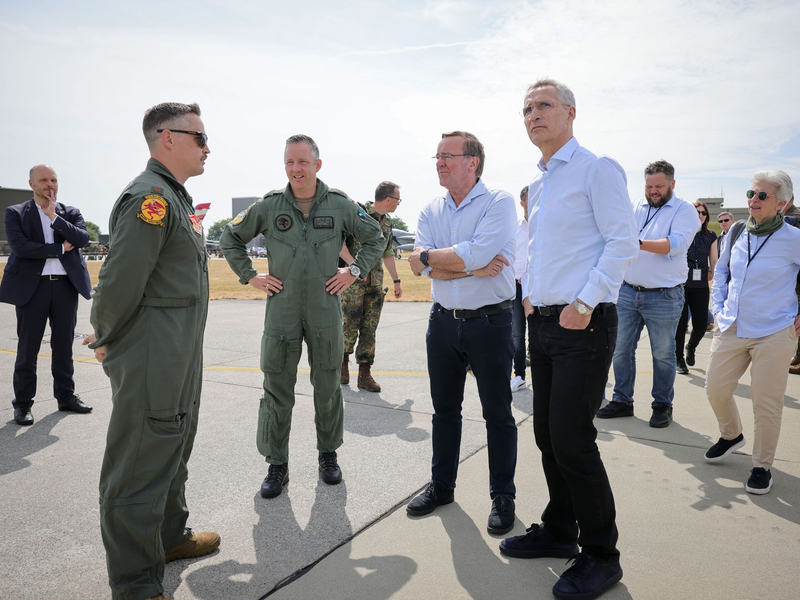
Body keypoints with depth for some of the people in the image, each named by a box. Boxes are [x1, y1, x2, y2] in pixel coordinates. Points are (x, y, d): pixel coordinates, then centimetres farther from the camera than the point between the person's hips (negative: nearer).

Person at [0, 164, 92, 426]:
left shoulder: (70, 213, 11)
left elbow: (82, 239, -7)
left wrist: (54, 217, -11)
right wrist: (60, 249, -10)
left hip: (66, 286, 3)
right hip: (32, 287, -2)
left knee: (63, 345, 11)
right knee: (27, 348, 3)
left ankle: (66, 395, 22)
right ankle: (23, 403, 14)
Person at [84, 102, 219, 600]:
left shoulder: (176, 197, 16)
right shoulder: (150, 196, -18)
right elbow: (120, 280, -23)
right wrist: (106, 340, -8)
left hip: (180, 359, 10)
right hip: (151, 361, -10)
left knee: (172, 453, 24)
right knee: (140, 469, 2)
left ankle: (171, 536, 43)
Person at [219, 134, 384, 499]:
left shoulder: (340, 205, 0)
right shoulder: (268, 206, 0)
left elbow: (376, 238, 12)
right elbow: (230, 239, 13)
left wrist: (354, 271, 3)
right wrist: (250, 277, 4)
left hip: (326, 309, 0)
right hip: (281, 310, 0)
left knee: (328, 389, 10)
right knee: (277, 390, 4)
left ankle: (328, 455, 29)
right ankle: (276, 465, 18)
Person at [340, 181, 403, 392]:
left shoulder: (387, 222, 14)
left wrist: (396, 280, 23)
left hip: (376, 282, 6)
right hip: (354, 281, -6)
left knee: (369, 328, 4)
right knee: (350, 325, -2)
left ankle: (365, 374, 10)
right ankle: (343, 364, 22)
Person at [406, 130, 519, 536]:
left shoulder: (499, 202, -8)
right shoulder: (431, 210, 7)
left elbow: (477, 252, -24)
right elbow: (425, 269, -7)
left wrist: (427, 256, -13)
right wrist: (474, 267, -17)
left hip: (489, 323, -5)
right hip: (443, 321, 5)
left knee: (497, 414, 6)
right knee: (444, 409, 16)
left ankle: (503, 496, 22)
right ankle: (441, 485, 32)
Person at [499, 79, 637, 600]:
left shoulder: (598, 169, -6)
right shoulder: (538, 185, 19)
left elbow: (623, 244, -14)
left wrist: (583, 305, -17)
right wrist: (530, 295, 13)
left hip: (584, 323, -8)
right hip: (543, 323, 8)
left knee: (572, 438, -7)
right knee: (548, 433, 13)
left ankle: (601, 556, 11)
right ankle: (560, 531, 30)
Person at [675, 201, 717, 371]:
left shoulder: (710, 236, 10)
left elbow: (713, 260, 14)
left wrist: (714, 276, 1)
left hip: (701, 286, 3)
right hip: (681, 284, -3)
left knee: (701, 324, 0)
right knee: (681, 323, -2)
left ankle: (691, 347, 32)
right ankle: (679, 359, 13)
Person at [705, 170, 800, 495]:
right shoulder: (737, 231, 4)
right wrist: (718, 307, 10)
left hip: (774, 334, -4)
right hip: (732, 330, 5)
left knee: (766, 403, 2)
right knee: (716, 389, 9)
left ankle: (762, 466, 20)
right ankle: (731, 435, 38)